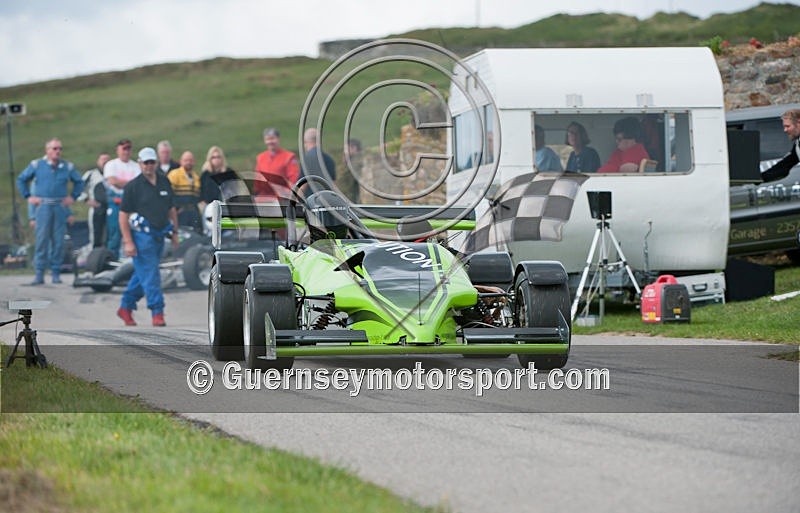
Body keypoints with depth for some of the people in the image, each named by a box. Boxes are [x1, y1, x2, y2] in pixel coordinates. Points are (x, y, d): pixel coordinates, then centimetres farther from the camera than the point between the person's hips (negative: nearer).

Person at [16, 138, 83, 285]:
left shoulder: (67, 167, 9)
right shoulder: (37, 165, 5)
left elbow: (79, 182, 22)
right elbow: (21, 180, 13)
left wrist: (73, 197, 10)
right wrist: (28, 196, 6)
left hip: (61, 207, 2)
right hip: (43, 206, -2)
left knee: (58, 241, 1)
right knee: (42, 239, -7)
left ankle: (56, 272, 8)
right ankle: (39, 273, -6)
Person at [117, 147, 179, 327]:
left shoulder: (164, 183, 11)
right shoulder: (133, 186, -6)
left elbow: (171, 209, 20)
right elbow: (123, 215, -7)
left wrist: (175, 233, 15)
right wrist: (128, 241, -13)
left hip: (159, 235, 6)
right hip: (142, 236, -6)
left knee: (142, 274, 12)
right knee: (150, 275, -9)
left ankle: (126, 307, 23)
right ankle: (157, 312, -9)